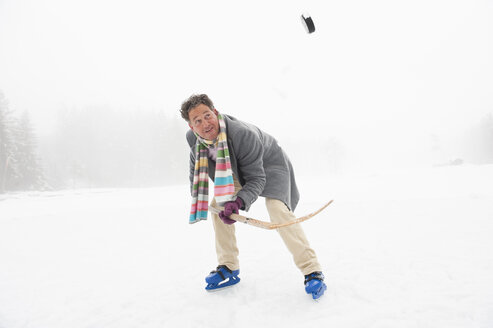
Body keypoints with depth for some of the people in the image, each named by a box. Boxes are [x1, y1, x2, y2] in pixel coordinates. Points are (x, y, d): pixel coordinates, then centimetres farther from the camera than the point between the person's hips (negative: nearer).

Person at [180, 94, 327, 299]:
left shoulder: (243, 135, -38)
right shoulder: (193, 139, -18)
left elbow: (256, 179, -34)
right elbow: (197, 171, 4)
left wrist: (238, 202, -50)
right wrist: (197, 201, 3)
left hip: (269, 165, -6)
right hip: (237, 172, 7)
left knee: (278, 210, -27)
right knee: (218, 205, -3)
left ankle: (312, 272, -19)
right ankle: (229, 269, 10)